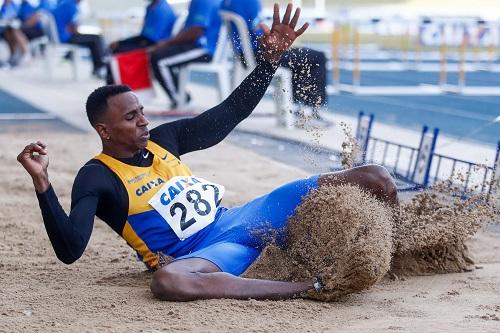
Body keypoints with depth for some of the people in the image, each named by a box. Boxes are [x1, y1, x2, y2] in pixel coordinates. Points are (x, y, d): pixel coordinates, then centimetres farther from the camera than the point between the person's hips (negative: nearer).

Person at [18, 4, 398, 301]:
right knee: (166, 280, -49)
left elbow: (229, 114, 18)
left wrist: (271, 58, 10)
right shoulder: (96, 177, -6)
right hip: (203, 253, -6)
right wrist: (42, 183, -30)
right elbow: (69, 250, -19)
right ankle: (312, 287, -46)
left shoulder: (164, 138, 12)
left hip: (240, 219, 6)